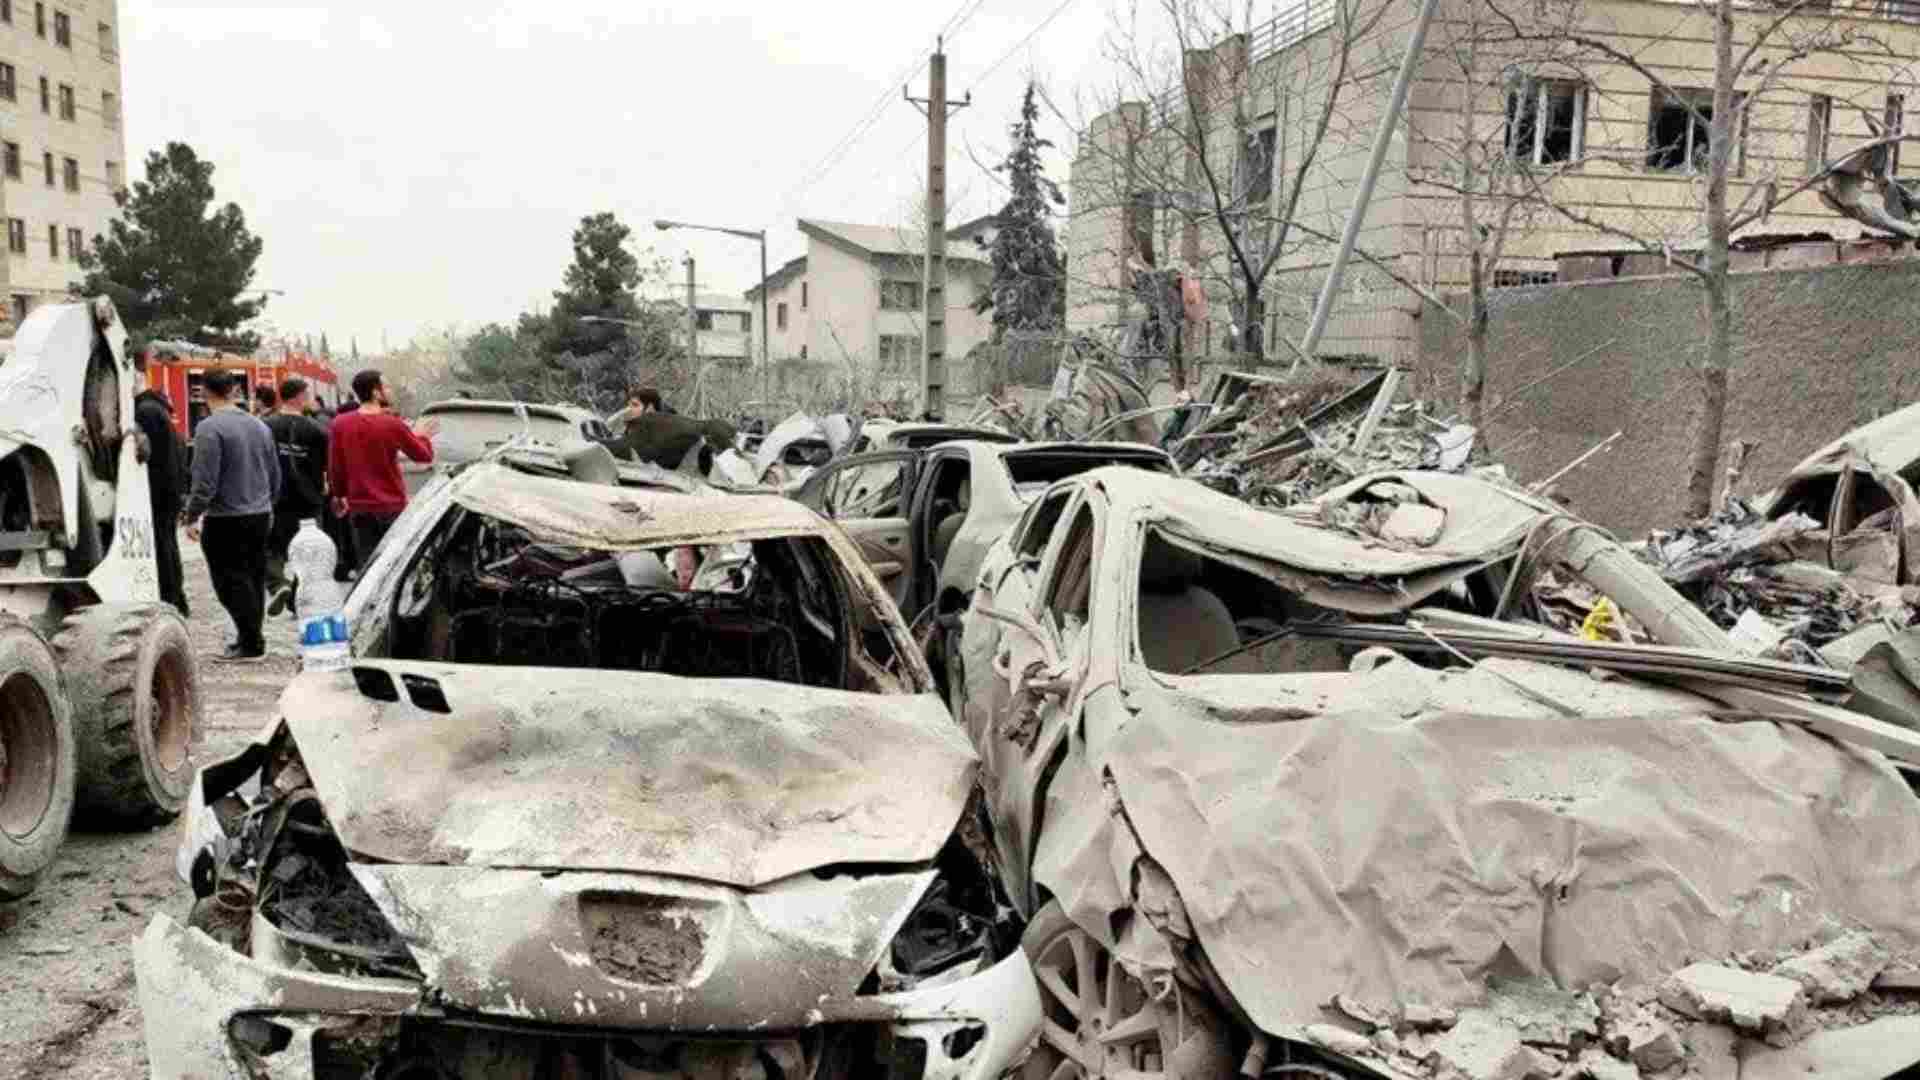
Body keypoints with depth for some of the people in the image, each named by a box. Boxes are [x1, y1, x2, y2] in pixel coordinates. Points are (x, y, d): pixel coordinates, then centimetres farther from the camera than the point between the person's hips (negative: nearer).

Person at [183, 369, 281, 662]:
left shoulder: (209, 428, -14)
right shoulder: (259, 425, 9)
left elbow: (205, 481, -17)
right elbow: (275, 475, 15)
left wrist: (192, 517, -8)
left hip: (226, 521, -7)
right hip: (260, 517, 7)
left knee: (231, 583, -2)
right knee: (254, 580, 12)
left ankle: (251, 644, -3)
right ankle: (250, 639, 19)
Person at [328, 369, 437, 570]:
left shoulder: (340, 424, -3)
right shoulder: (393, 424, -13)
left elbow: (334, 465, 4)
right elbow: (424, 455, -1)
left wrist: (338, 494, 19)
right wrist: (423, 435, 20)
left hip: (359, 508, 3)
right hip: (392, 507, -3)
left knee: (367, 564, 7)